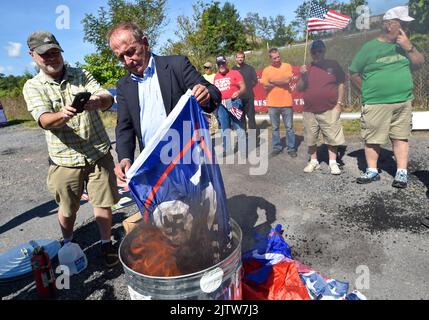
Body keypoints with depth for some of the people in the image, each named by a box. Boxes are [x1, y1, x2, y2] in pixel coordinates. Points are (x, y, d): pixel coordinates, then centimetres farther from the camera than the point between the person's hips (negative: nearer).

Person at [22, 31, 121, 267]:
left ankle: (106, 244, 26)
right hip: (65, 160, 0)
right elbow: (44, 120, -14)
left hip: (99, 154, 1)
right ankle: (67, 243, 40)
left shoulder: (82, 76, 6)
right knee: (68, 210, 13)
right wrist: (63, 115, -37)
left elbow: (108, 98, -8)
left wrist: (98, 100, -33)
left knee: (103, 203, 4)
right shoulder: (33, 87, 1)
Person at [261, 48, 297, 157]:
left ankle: (291, 148, 15)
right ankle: (277, 147, 22)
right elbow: (265, 86, -5)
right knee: (275, 128, 10)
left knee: (289, 127, 6)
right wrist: (281, 81, -11)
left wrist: (272, 81, -7)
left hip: (286, 103, -1)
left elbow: (287, 80, -15)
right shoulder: (266, 70, 4)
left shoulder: (287, 66, 1)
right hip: (272, 104, 1)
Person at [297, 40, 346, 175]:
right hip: (309, 111, 3)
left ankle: (333, 162, 9)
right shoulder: (307, 68, 10)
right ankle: (313, 161, 21)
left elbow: (341, 84, 5)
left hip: (330, 110, -2)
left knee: (332, 137, 0)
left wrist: (339, 102, -3)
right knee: (311, 138, 8)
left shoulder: (333, 65, 4)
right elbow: (299, 89, 7)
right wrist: (303, 76, -11)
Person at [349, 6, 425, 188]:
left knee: (400, 137, 5)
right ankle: (372, 171, 14)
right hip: (376, 104, -3)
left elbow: (419, 64, 9)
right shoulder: (370, 47, -2)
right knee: (372, 139, 1)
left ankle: (402, 172, 11)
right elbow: (354, 73, 1)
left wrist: (409, 47, -5)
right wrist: (369, 91, 2)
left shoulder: (404, 45, 12)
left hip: (403, 102, 4)